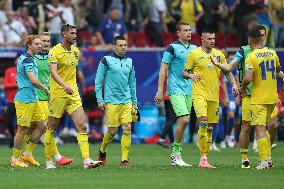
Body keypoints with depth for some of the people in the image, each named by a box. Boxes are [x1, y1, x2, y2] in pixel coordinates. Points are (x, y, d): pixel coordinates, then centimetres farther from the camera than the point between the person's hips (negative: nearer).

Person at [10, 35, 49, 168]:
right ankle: (15, 160, 5)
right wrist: (46, 89, -11)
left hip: (33, 99, 10)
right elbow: (33, 81, -24)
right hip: (25, 100, -10)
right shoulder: (27, 60, -15)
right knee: (23, 129, -3)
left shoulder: (26, 58, 16)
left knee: (41, 125, 8)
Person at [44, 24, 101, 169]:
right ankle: (48, 160, 16)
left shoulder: (76, 51, 11)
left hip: (73, 94, 6)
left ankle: (86, 160, -15)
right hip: (58, 94, -6)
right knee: (52, 128, 4)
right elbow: (53, 71, -24)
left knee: (82, 126, -8)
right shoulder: (55, 51, -10)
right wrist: (64, 85, -38)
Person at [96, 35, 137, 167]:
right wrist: (100, 100, -6)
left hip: (126, 101, 4)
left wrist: (134, 102, 19)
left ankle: (124, 159, -3)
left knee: (127, 129, -7)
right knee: (112, 131, -2)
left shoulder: (129, 62, 13)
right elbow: (98, 81, 0)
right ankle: (102, 151, 26)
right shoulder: (106, 60, -2)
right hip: (111, 101, -4)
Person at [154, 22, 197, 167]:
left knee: (183, 122, 6)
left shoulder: (194, 49, 12)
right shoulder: (172, 48, -5)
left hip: (189, 90, 6)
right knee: (184, 119, -17)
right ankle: (176, 153, -6)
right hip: (175, 90, -6)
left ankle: (176, 156, 12)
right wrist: (160, 90, -10)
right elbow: (163, 69, -6)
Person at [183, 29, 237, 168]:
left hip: (214, 95, 5)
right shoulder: (194, 54, -1)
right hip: (199, 94, -5)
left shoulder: (219, 55, 11)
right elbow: (184, 72, 3)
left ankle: (205, 158, 14)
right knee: (203, 122, -20)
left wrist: (234, 84, 2)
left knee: (210, 128, 7)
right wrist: (191, 75, -19)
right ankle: (203, 157, -17)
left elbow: (227, 72, 18)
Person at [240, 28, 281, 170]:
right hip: (273, 98, 6)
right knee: (264, 128, 20)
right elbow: (278, 70, 23)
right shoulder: (272, 53, 5)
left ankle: (264, 161, -8)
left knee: (259, 129, -4)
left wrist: (243, 88, -4)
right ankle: (268, 157, 18)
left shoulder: (251, 57, -13)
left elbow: (248, 79, -22)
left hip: (258, 99, -6)